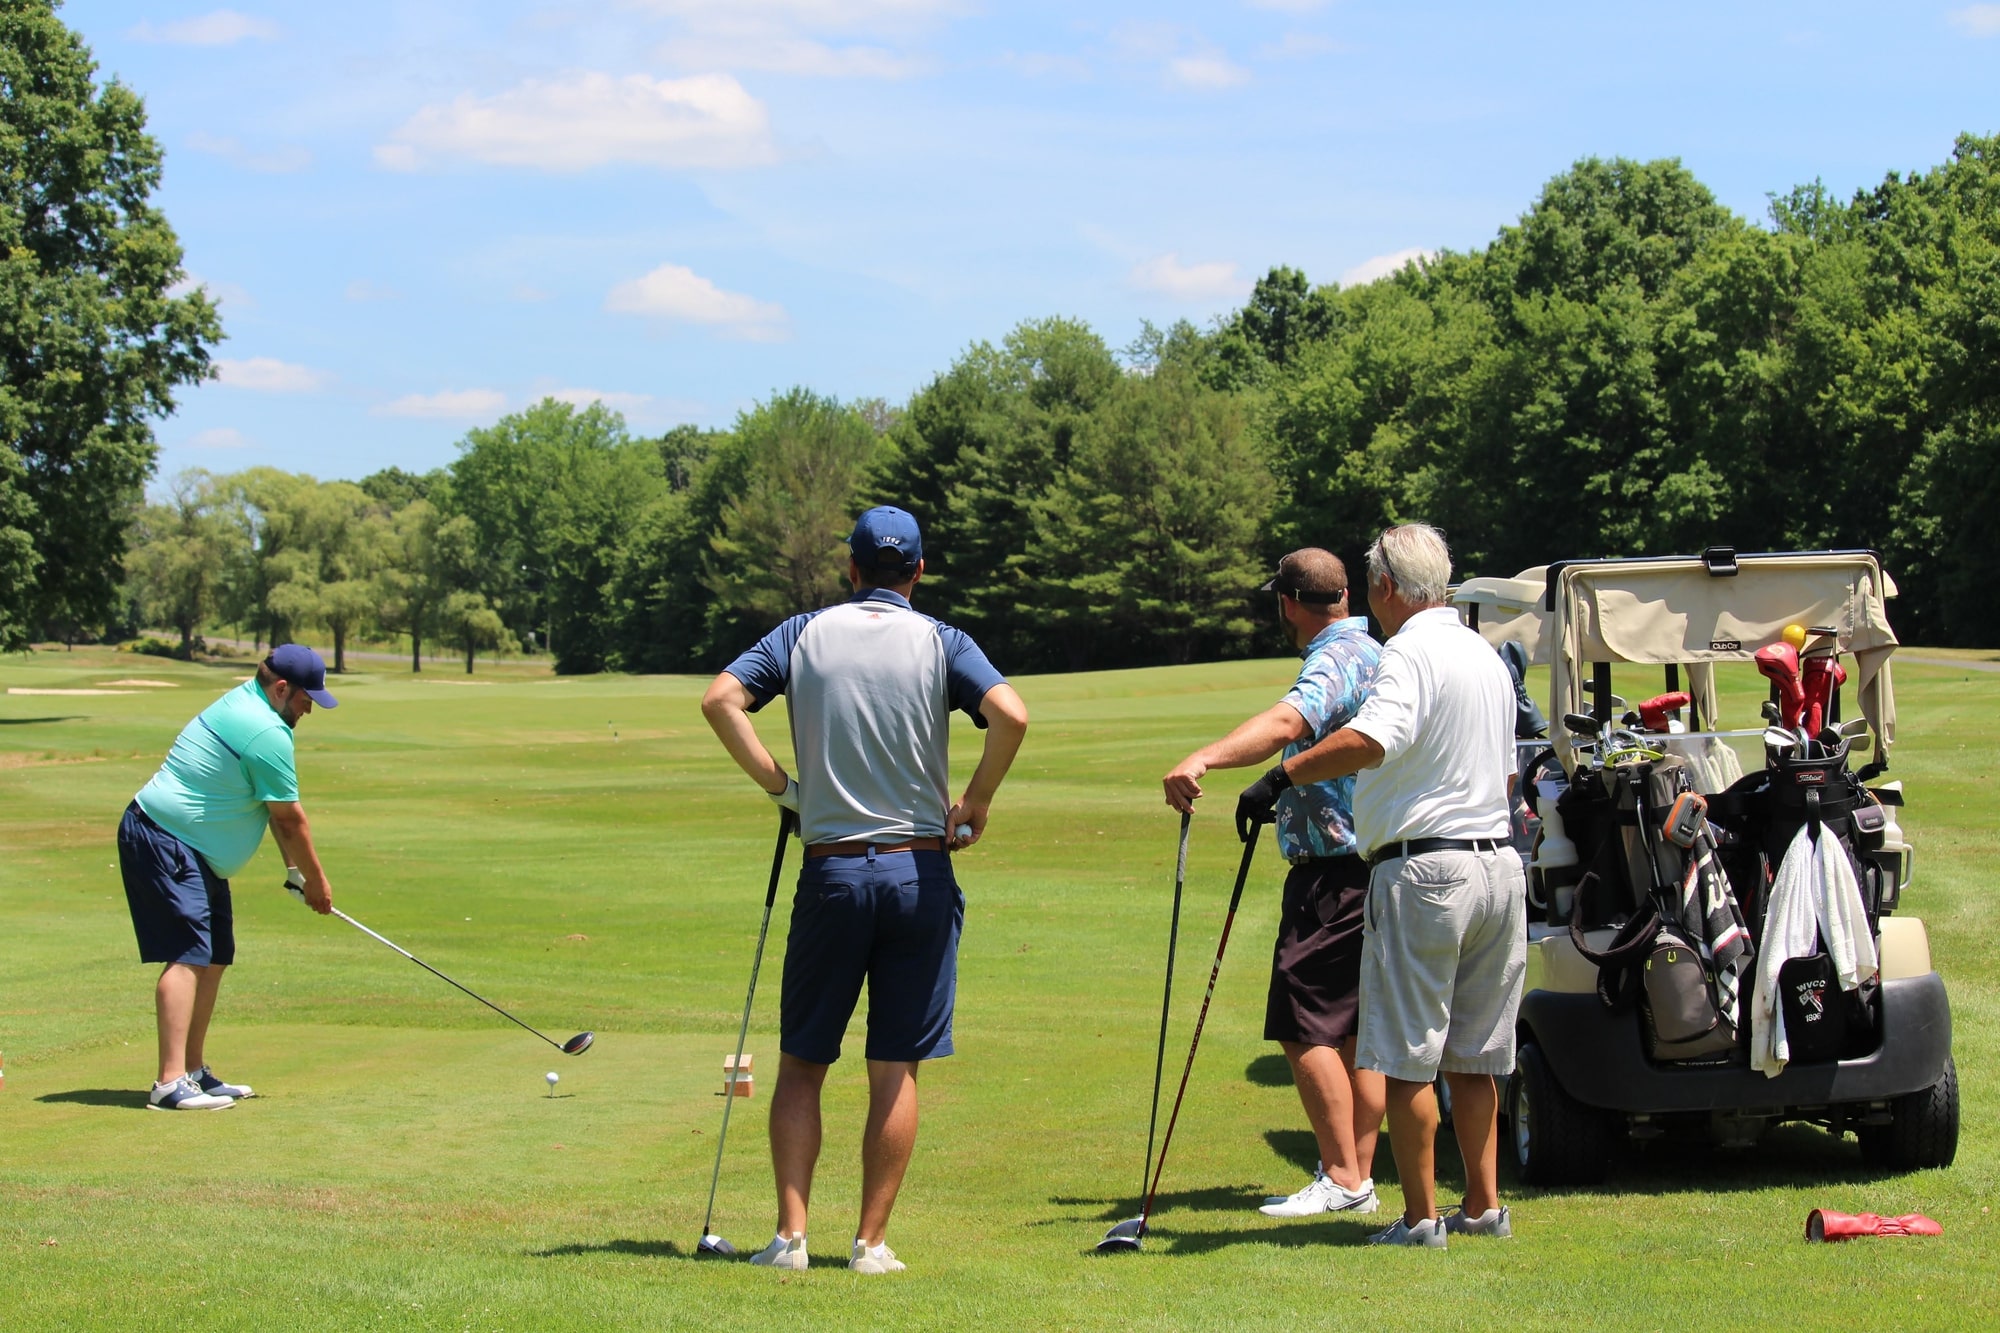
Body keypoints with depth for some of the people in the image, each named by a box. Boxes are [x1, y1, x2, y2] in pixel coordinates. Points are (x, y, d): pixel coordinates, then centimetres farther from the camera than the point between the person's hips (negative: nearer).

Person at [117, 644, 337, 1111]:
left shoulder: (242, 703, 15)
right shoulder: (268, 734, -18)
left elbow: (278, 811, 17)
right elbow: (290, 818, -9)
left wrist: (295, 869, 13)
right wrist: (316, 881, 4)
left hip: (193, 852, 11)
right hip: (167, 842, -11)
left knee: (213, 958, 11)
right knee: (188, 956, -18)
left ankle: (194, 1072, 17)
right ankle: (171, 1083, -24)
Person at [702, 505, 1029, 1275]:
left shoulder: (805, 634, 4)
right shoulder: (942, 643, 0)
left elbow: (720, 700, -7)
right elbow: (1010, 716, -16)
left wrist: (776, 782, 0)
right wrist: (976, 804, -3)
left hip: (832, 871, 0)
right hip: (919, 872, 0)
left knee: (802, 1062, 10)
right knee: (896, 1072, 7)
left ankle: (791, 1234, 0)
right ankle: (871, 1242, 7)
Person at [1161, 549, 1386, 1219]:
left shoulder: (1337, 659, -14)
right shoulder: (1371, 654, 19)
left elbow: (1285, 722, -36)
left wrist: (1203, 759, -51)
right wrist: (1276, 785, 54)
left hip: (1335, 872, -10)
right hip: (1374, 866, 10)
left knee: (1304, 1026, -9)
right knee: (1357, 1028, 10)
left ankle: (1340, 1177, -9)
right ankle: (1359, 1177, 12)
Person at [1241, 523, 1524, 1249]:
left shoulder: (1411, 652, -12)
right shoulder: (1487, 656, 17)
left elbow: (1371, 739, -31)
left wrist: (1283, 775, -29)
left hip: (1424, 870, -9)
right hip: (1499, 863, 9)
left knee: (1407, 1058, -2)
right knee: (1472, 1056, 15)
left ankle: (1420, 1216, 0)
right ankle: (1483, 1206, 18)